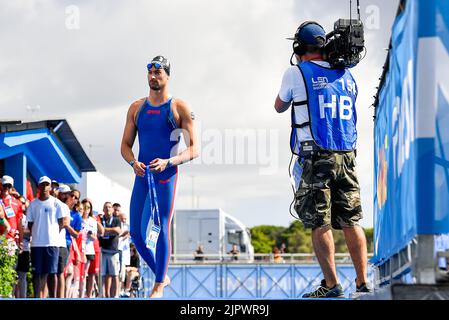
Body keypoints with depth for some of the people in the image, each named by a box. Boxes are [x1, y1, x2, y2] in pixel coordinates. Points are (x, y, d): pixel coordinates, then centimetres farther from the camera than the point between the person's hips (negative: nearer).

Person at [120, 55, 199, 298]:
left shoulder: (179, 108, -1)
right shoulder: (136, 108, 12)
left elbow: (193, 150, -4)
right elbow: (125, 145, 14)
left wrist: (168, 162, -19)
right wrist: (133, 162, -8)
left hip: (166, 175, -5)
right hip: (142, 174, 5)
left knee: (162, 229, -8)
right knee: (136, 232, 2)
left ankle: (159, 286, 1)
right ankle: (162, 275, 21)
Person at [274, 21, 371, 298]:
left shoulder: (297, 73, -2)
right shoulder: (346, 75, 12)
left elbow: (280, 107, 15)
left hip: (316, 159, -5)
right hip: (347, 156, 5)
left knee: (320, 224, -3)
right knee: (352, 221, 7)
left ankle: (332, 285, -6)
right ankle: (363, 282, 6)